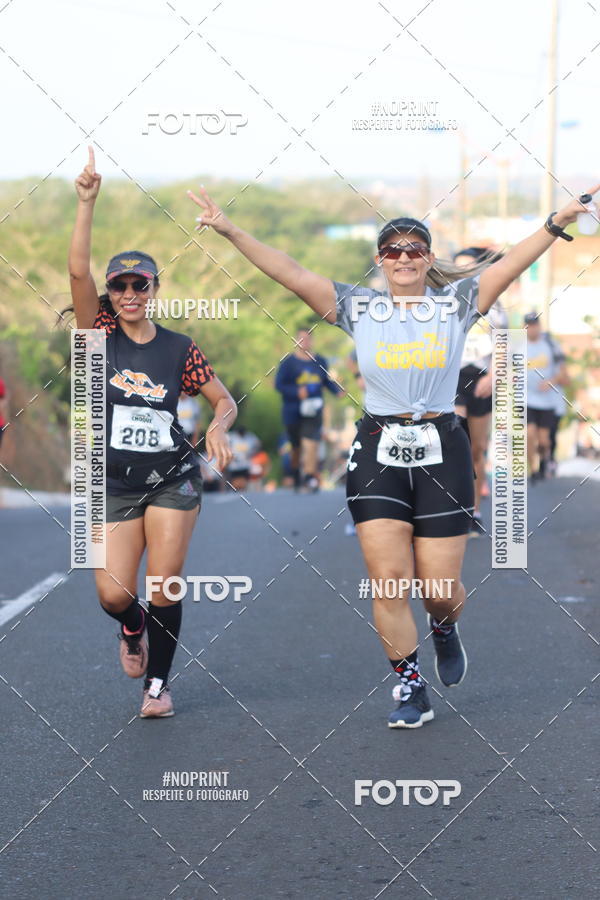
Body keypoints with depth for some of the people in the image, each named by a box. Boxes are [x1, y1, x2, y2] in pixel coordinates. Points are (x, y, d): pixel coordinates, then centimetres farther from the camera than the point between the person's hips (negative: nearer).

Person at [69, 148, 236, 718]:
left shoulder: (179, 349, 2)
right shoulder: (100, 335, -1)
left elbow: (225, 400, 11)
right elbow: (78, 269, -14)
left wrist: (217, 429, -12)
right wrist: (86, 202, -21)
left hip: (172, 478, 0)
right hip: (114, 483, 0)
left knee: (164, 585, -5)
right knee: (113, 594, -8)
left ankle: (158, 683, 14)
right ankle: (133, 627, 29)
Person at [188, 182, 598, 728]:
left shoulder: (456, 303, 3)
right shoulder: (359, 308, 4)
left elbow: (511, 266, -7)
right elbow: (290, 274, -2)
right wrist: (231, 232, -10)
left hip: (441, 452, -1)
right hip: (378, 455, 1)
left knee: (439, 589, 0)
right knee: (389, 581, -6)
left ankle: (445, 629, 37)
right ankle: (411, 690, 7)